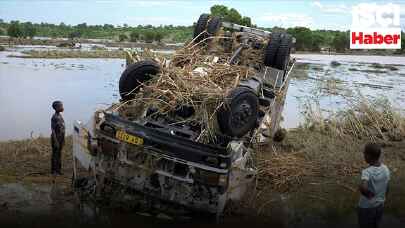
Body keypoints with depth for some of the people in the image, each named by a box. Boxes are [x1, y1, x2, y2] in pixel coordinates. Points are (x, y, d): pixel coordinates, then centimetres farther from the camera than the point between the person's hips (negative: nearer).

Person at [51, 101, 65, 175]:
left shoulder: (60, 116, 10)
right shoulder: (54, 117, -17)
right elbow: (53, 130, -18)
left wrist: (63, 140, 17)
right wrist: (55, 141, -21)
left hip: (60, 138, 8)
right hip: (56, 138, -8)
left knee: (59, 154, 12)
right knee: (55, 154, -1)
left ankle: (58, 169, 19)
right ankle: (53, 170, 7)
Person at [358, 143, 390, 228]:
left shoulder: (367, 171, -28)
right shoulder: (386, 169, -8)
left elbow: (363, 187, -45)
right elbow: (386, 189, 3)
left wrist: (368, 194, -25)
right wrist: (381, 199, 17)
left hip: (366, 207, -5)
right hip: (380, 205, 5)